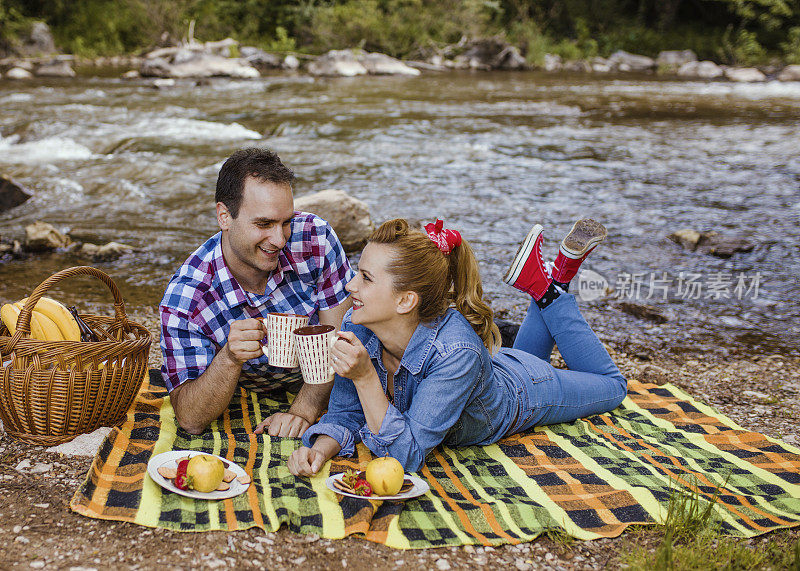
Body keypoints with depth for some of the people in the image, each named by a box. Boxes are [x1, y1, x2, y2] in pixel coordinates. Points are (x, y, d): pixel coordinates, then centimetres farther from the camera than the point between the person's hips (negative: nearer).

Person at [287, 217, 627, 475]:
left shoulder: (457, 351, -49)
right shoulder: (357, 328, -34)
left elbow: (407, 456, -46)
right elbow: (346, 413, -23)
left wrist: (366, 377, -57)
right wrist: (320, 449, -44)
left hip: (521, 395, -4)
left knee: (611, 386, 26)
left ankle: (549, 289, 26)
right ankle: (545, 285, 37)